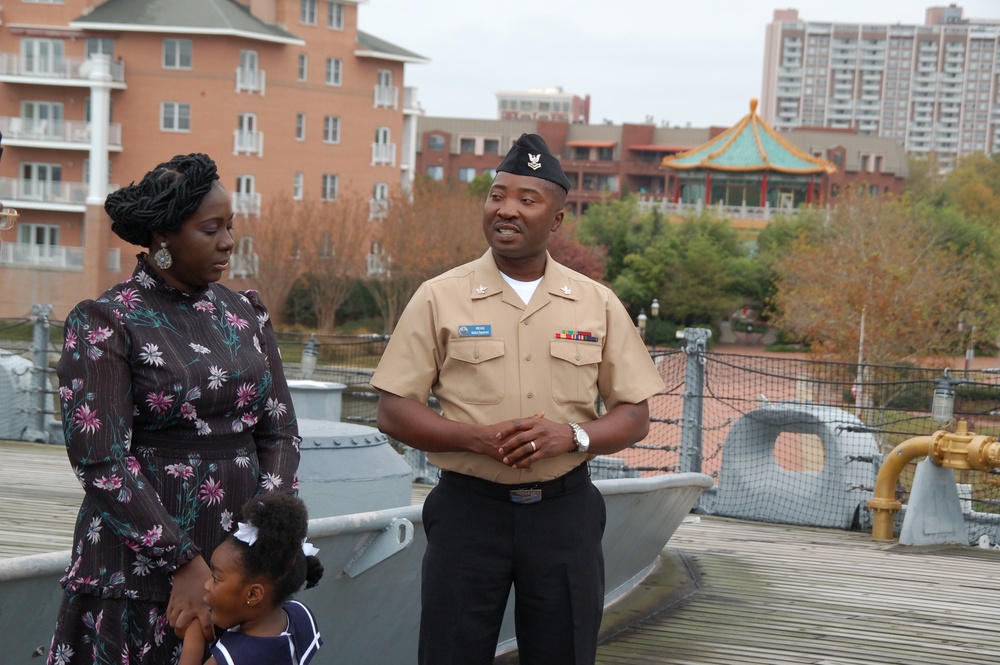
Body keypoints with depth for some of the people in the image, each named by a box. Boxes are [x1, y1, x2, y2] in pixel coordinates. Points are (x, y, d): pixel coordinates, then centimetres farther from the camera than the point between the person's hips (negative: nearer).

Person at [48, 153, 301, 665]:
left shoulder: (244, 314, 11)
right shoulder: (105, 324, -6)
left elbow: (280, 432, 9)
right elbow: (100, 463, -12)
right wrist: (185, 562, -18)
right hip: (141, 568, -4)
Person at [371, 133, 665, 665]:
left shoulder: (597, 304, 5)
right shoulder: (440, 298, 0)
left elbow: (634, 416, 7)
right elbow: (393, 411, -1)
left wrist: (572, 435, -13)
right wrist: (477, 437, -16)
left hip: (565, 510, 1)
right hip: (469, 507, -1)